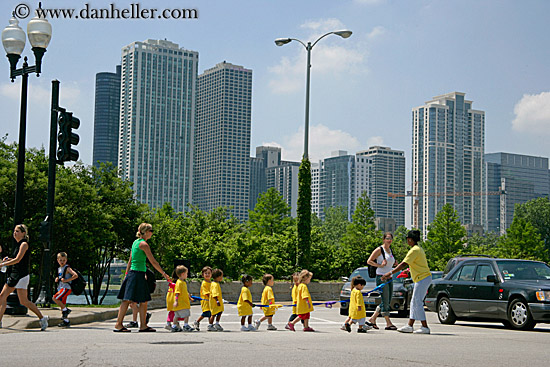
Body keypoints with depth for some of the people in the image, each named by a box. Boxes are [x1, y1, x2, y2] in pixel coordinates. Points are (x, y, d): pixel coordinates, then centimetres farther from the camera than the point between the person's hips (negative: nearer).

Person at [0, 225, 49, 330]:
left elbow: (17, 260, -20)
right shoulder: (18, 244, 17)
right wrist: (9, 259, 10)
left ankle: (42, 318, 0)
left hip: (21, 276, -9)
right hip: (14, 275, 9)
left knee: (23, 301, -10)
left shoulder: (24, 244, -10)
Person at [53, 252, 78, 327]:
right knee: (62, 304, 7)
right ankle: (66, 321, 12)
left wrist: (66, 280, -20)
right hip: (60, 288, 8)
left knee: (55, 298, -22)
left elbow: (75, 275, -18)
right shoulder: (59, 269, 17)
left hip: (66, 288, -8)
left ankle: (65, 310, -9)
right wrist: (57, 279, 9)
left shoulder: (67, 268, -7)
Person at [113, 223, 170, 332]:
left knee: (144, 301, 8)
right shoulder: (143, 244, -11)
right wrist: (164, 274, -6)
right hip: (138, 274, -9)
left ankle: (143, 325, 9)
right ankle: (118, 324, -5)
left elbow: (130, 261, 18)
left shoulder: (135, 242, 15)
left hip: (132, 273, 9)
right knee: (128, 300, -7)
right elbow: (153, 262, -11)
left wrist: (126, 275, 22)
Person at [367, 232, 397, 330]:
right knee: (385, 301, -8)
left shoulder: (390, 250, 17)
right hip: (381, 277, -8)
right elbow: (369, 261, -8)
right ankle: (388, 323, -4)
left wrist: (394, 263, 9)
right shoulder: (379, 249, -5)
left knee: (387, 302, 8)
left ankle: (372, 319, 18)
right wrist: (380, 265, -17)